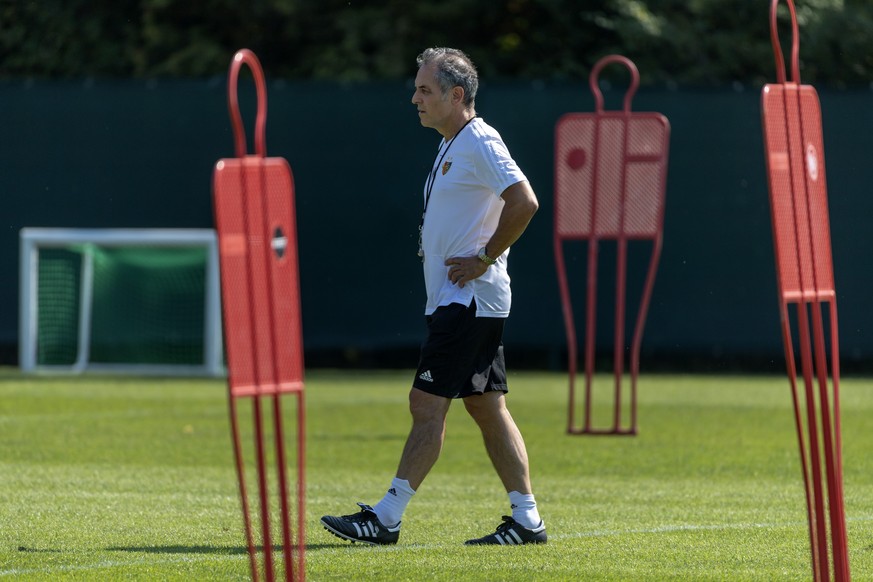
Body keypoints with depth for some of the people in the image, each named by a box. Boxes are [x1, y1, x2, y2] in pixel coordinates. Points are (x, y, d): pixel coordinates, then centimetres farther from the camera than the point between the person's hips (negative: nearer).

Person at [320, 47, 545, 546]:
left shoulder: (480, 142, -13)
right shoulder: (454, 147, 18)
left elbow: (525, 203, -23)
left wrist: (484, 258, -19)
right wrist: (434, 245, 14)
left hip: (468, 298, -10)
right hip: (453, 300, 10)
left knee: (428, 404, -11)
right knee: (487, 407, 9)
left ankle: (387, 518, -12)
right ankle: (528, 519, 10)